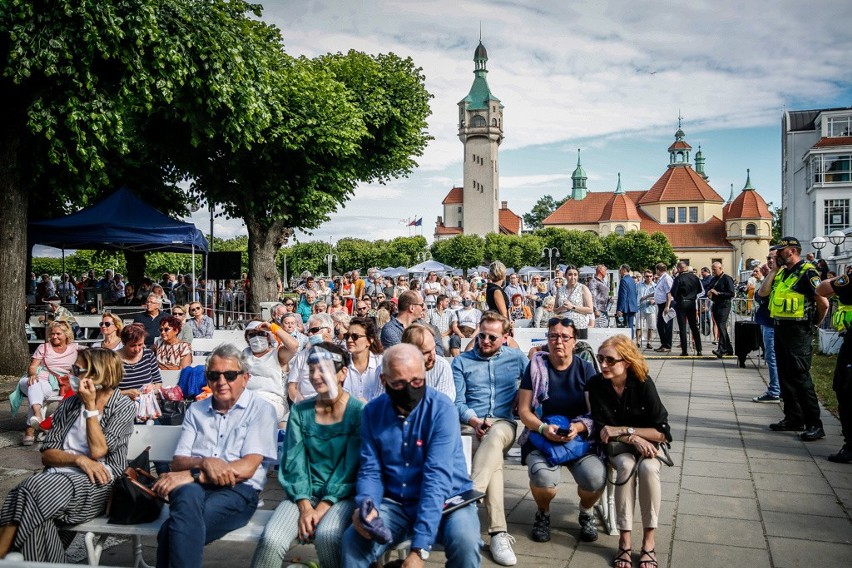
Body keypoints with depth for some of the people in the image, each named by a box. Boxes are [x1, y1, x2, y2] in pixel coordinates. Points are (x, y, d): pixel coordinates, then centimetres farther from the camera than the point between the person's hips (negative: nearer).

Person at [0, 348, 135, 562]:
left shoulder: (123, 407, 0)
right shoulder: (68, 404, 14)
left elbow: (98, 450, -11)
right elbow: (46, 454, 8)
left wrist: (90, 406, -7)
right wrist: (79, 459, -12)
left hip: (98, 483, -4)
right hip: (58, 478, 4)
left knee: (36, 488, -31)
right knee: (39, 519, -33)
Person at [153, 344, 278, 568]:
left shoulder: (261, 409, 3)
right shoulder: (196, 411, 18)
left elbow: (247, 468, -9)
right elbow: (178, 462, 9)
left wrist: (190, 476, -16)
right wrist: (205, 462, -15)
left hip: (238, 491, -4)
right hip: (193, 489, 4)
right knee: (188, 494, -36)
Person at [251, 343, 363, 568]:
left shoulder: (358, 412, -5)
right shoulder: (300, 412, 6)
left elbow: (350, 467, -9)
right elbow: (294, 462, 0)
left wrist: (322, 508, -15)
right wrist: (305, 506, -13)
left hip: (342, 495, -2)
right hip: (304, 494, 3)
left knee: (326, 534, -32)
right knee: (271, 540, -24)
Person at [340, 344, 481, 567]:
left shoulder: (442, 409, -18)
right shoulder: (372, 412, -3)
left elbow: (437, 477, -26)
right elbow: (370, 470, 0)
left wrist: (419, 549, -33)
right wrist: (366, 505, -25)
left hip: (446, 500, -2)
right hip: (395, 503, 3)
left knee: (464, 541, -31)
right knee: (352, 542, -21)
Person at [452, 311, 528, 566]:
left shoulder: (516, 357, 14)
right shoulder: (461, 361, 11)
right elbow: (457, 403, 5)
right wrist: (474, 420, -14)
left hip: (503, 423, 1)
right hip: (471, 423, -1)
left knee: (494, 438, -39)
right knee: (494, 459, -34)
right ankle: (499, 533, -39)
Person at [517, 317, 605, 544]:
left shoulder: (586, 369, 5)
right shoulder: (536, 367, 2)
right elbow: (524, 411, 0)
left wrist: (578, 427, -18)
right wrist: (543, 428, -18)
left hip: (581, 438, 1)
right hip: (541, 438, -1)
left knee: (596, 478, -28)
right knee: (543, 477, -33)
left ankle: (586, 512, 9)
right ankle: (543, 513, 5)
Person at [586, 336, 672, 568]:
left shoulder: (643, 384, -16)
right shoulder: (596, 385, -13)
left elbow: (662, 432, -14)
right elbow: (602, 432, -10)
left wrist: (623, 430, -19)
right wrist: (633, 438, -24)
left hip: (647, 443, 0)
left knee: (648, 468, -33)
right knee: (626, 465, -32)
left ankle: (649, 541, -19)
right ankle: (624, 540, -23)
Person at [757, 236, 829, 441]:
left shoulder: (807, 272, -13)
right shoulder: (782, 273, 13)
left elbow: (823, 303, -16)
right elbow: (762, 292, 7)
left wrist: (815, 323, -1)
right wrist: (774, 270, 4)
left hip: (798, 332, -9)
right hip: (780, 329, 9)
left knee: (800, 377, -8)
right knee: (785, 376, 13)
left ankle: (814, 425, -1)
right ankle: (793, 418, 23)